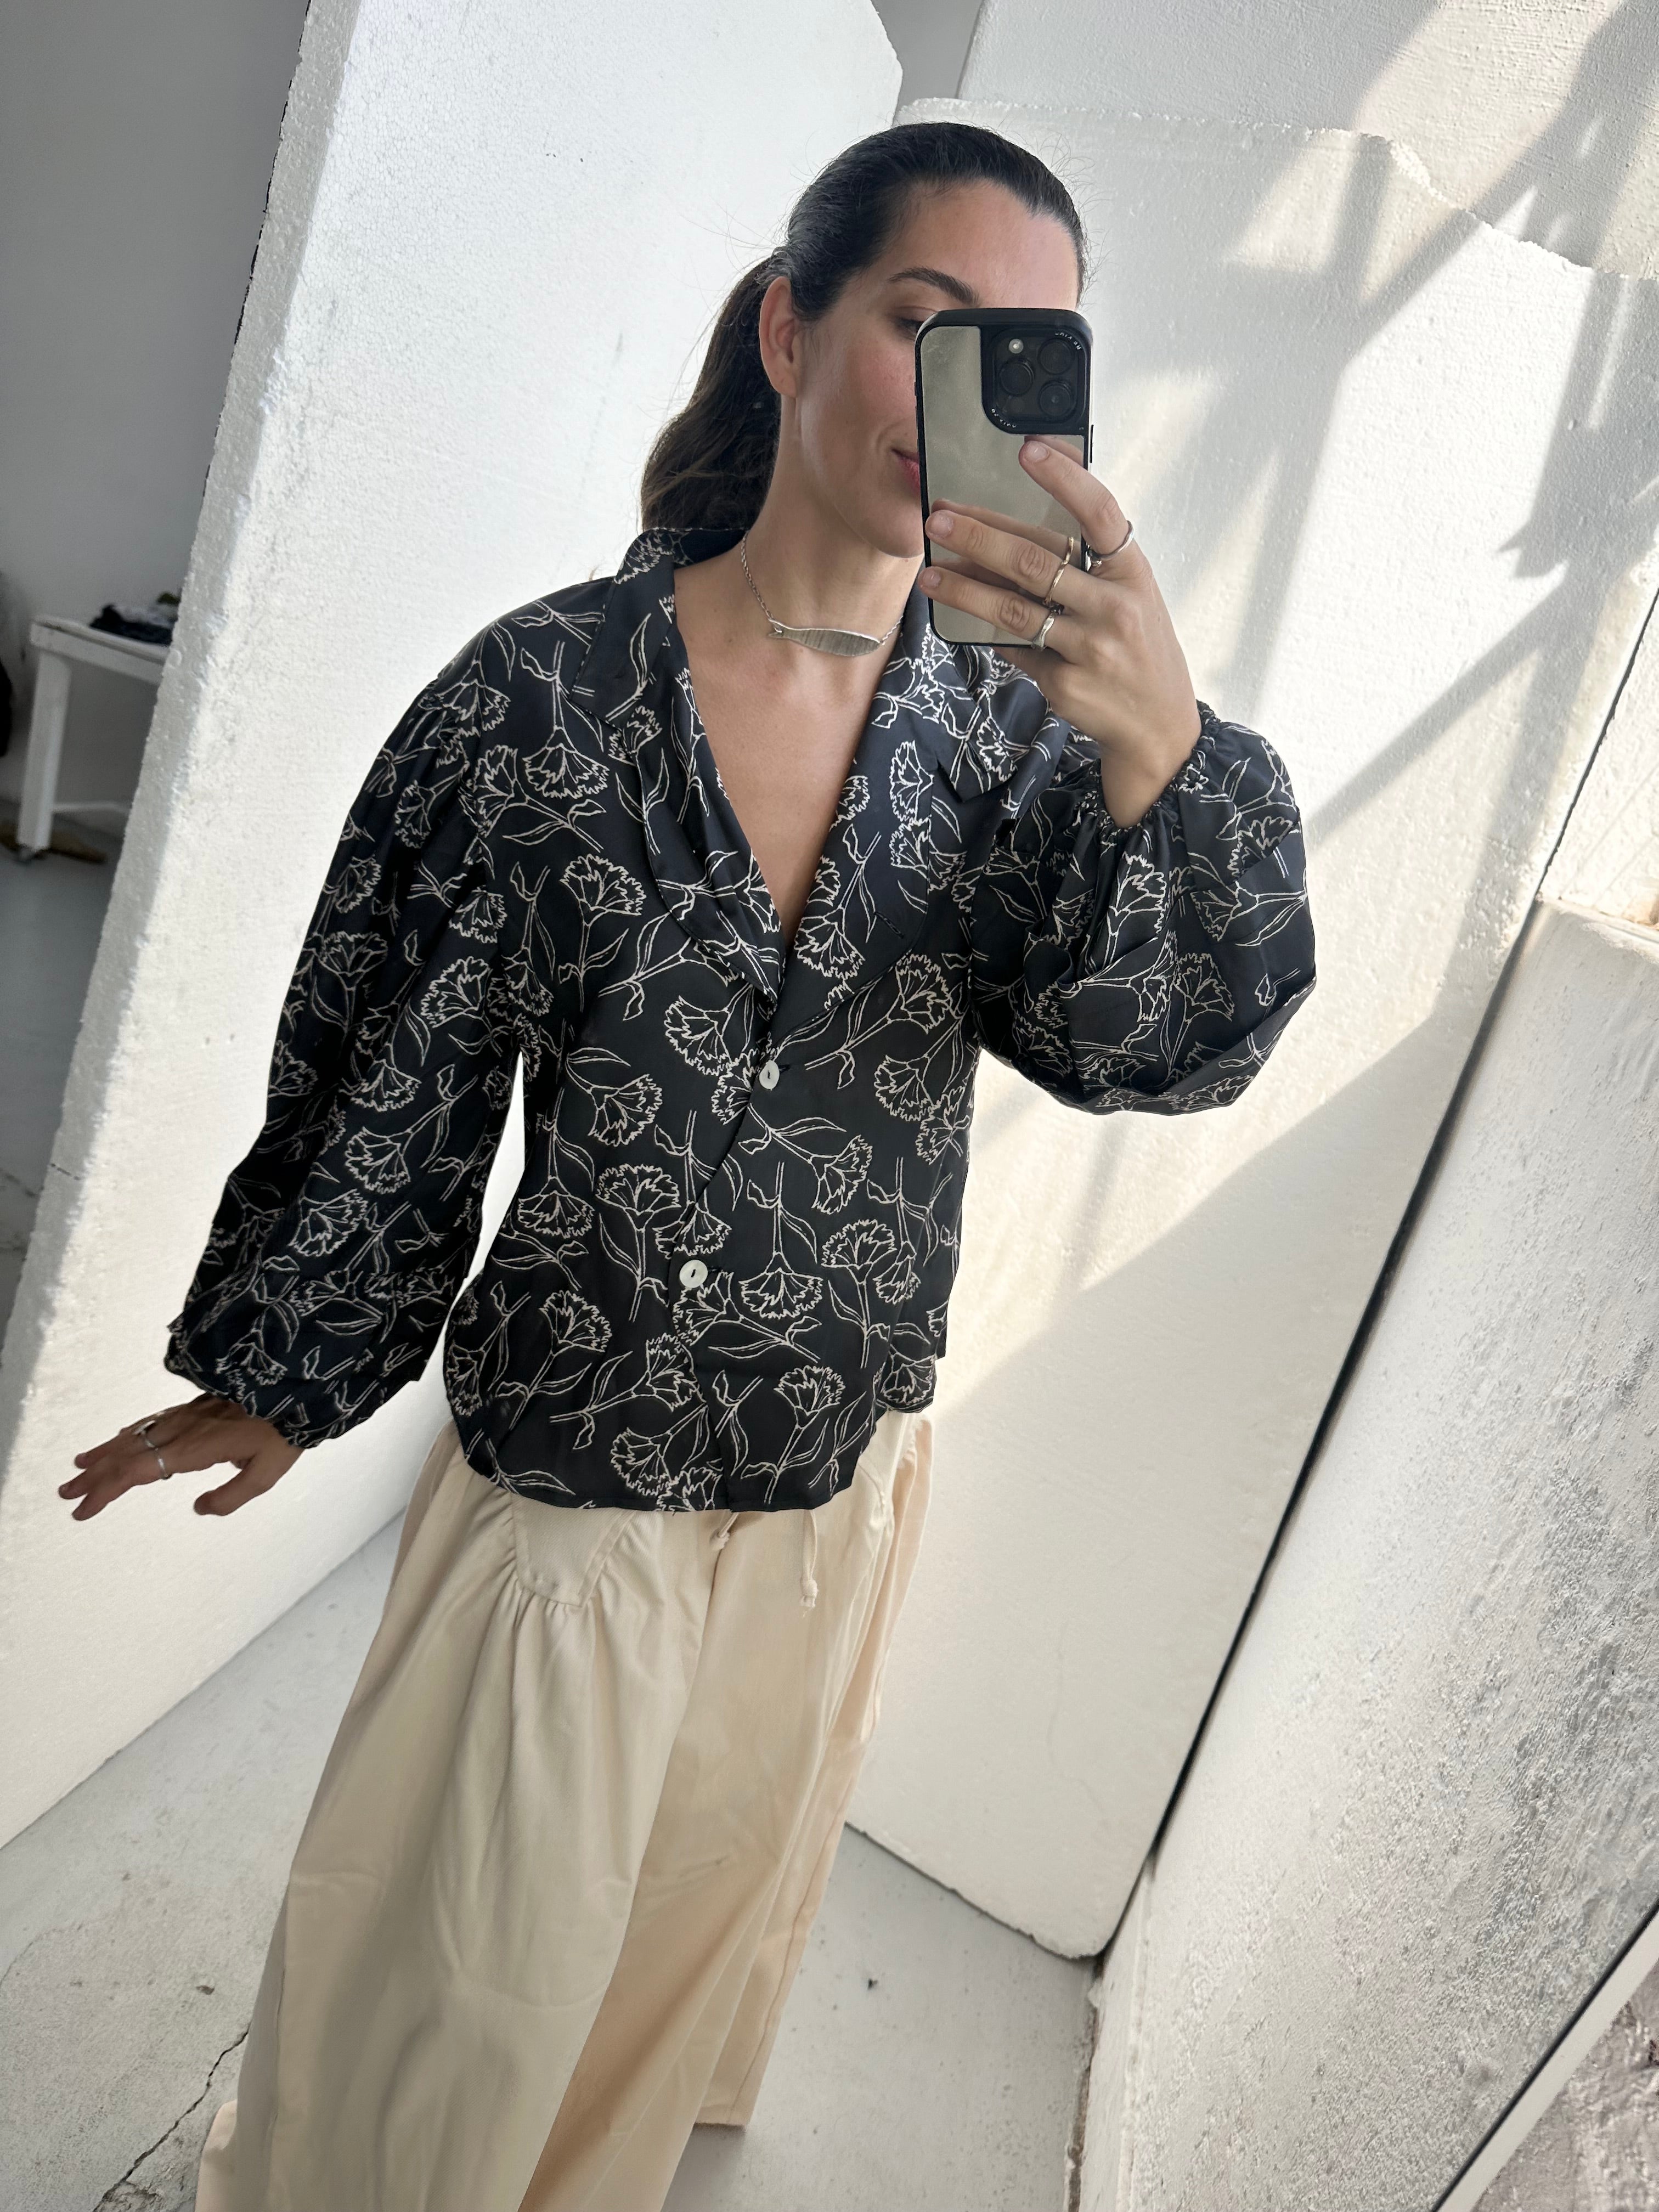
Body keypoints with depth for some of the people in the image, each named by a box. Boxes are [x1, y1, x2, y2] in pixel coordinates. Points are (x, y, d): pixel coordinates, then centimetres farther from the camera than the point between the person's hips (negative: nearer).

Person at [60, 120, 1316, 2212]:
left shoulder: (1012, 723, -6)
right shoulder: (541, 696, -15)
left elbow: (1165, 1045, -16)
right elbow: (383, 1081, -6)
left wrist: (1167, 757, -36)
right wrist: (275, 1376, 6)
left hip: (845, 1495, 4)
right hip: (564, 1505, -3)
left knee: (675, 1972, 29)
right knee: (443, 2014, 19)